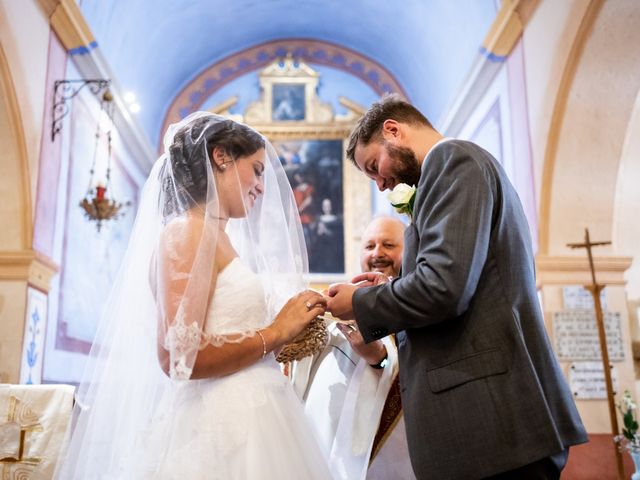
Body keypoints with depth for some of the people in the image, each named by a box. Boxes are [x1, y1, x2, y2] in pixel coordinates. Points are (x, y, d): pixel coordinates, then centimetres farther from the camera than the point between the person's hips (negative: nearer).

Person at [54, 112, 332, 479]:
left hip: (245, 424, 9)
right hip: (220, 430, -9)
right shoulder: (187, 232, -12)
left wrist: (291, 329, 11)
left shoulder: (219, 240, 13)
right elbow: (179, 356, -21)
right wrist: (276, 332, -13)